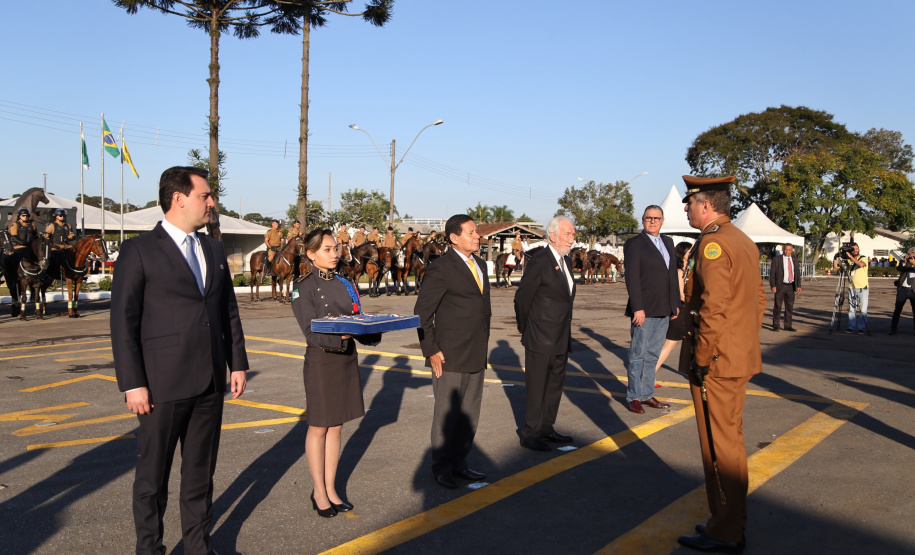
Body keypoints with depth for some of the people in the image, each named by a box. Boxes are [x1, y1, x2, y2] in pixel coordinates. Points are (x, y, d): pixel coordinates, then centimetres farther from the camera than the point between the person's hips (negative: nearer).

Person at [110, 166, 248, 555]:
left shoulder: (214, 250, 12)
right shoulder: (138, 251, -6)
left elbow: (229, 311, 15)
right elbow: (123, 322, -9)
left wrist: (237, 363, 10)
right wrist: (132, 384, -13)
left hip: (210, 383, 6)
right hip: (163, 384, -5)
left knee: (201, 470, 16)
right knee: (153, 475, 8)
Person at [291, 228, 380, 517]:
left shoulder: (345, 284, 9)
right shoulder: (304, 288, -9)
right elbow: (311, 331, -16)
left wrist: (374, 328, -13)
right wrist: (338, 334, -33)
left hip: (347, 358, 6)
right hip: (321, 360, -6)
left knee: (336, 426, 12)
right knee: (319, 427, 5)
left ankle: (331, 489, 23)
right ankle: (319, 492, 20)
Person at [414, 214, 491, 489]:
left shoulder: (479, 264, 13)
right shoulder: (441, 268, -12)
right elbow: (422, 312, -11)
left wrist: (483, 343, 15)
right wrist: (431, 351, -13)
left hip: (477, 355, 7)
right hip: (450, 356, -7)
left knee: (469, 414, 14)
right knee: (447, 414, 4)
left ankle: (459, 463, 27)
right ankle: (441, 467, 19)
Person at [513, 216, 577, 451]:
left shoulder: (566, 261, 12)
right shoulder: (539, 262, -15)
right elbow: (522, 298, -10)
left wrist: (566, 331, 16)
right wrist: (524, 330, 0)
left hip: (561, 339, 9)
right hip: (541, 339, -9)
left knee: (555, 385, 16)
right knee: (537, 387, -1)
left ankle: (546, 428, 29)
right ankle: (530, 434, 10)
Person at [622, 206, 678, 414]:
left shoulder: (668, 242, 15)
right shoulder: (634, 244, -6)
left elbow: (672, 274, 17)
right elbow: (632, 278, -12)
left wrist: (675, 303, 12)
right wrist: (638, 308, -18)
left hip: (663, 311, 7)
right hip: (644, 310, -7)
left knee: (653, 355, 12)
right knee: (638, 355, 1)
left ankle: (647, 394, 20)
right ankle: (634, 397, 10)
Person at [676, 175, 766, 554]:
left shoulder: (712, 243, -17)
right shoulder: (744, 241, 14)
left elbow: (714, 307, -25)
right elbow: (758, 299, 18)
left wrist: (701, 359, -19)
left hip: (715, 364, -10)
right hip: (740, 359, 10)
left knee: (719, 446, -1)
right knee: (731, 441, 17)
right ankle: (732, 522, 29)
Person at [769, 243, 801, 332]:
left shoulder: (795, 260, 12)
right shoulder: (776, 259, -2)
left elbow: (797, 274, 15)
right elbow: (772, 273, -5)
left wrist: (798, 285, 4)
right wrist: (773, 286, -13)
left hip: (791, 286, 4)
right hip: (780, 286, -4)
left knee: (790, 307, 7)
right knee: (778, 306, -4)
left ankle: (788, 326, 15)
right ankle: (775, 325, 4)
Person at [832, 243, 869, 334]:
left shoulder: (863, 258, -3)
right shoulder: (847, 260, 9)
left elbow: (861, 264, -26)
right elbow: (835, 267, 10)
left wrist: (850, 256, -25)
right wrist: (836, 257, -3)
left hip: (862, 288, -4)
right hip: (851, 288, 4)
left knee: (862, 309, -4)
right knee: (852, 308, 6)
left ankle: (862, 328, 2)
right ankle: (851, 327, 10)